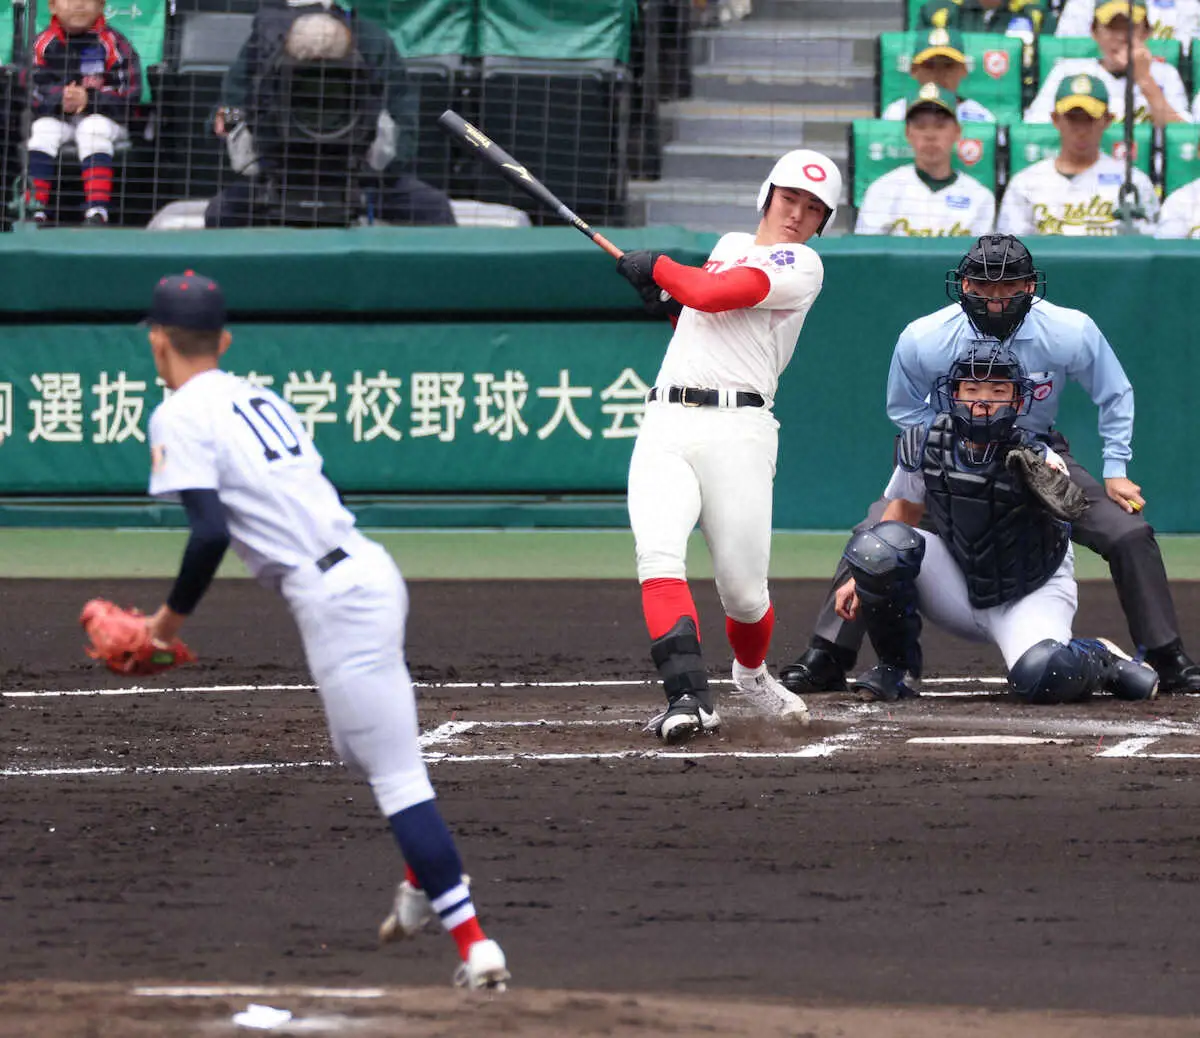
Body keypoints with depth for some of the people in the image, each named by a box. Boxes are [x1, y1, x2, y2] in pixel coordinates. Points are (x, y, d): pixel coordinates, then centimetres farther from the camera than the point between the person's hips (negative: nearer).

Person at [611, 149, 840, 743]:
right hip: (664, 426, 4)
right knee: (658, 554, -21)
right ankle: (689, 697, -29)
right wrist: (665, 300, 12)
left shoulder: (800, 267, 0)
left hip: (737, 431, -4)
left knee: (743, 590, -3)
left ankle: (751, 671, 31)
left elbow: (713, 295, -10)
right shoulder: (729, 245, 23)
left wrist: (656, 267, 5)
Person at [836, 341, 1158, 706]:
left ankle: (1100, 659, 3)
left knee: (1041, 677, -35)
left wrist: (1052, 493, -54)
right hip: (957, 591, 3)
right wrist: (861, 579, 3)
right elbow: (905, 510, 5)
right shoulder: (924, 446, -10)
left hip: (1031, 597, -3)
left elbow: (1070, 509, -32)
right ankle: (897, 667, -4)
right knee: (878, 544, -25)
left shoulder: (1035, 460, -19)